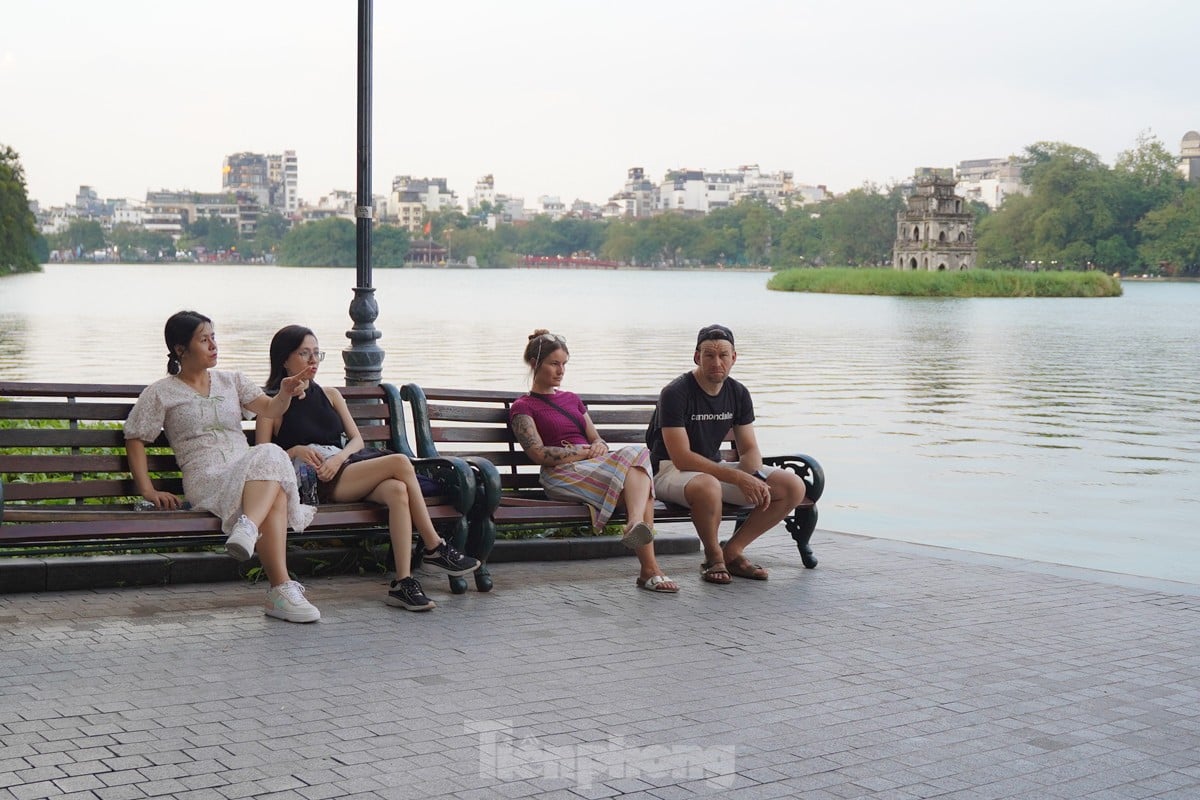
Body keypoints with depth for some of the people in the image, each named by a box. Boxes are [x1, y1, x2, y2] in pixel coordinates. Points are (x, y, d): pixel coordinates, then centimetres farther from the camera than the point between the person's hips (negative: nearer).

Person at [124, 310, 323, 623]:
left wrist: (285, 394, -14)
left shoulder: (232, 381, 23)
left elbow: (269, 409, 10)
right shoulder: (161, 393, 13)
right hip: (207, 480, -4)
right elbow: (135, 439, 10)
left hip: (248, 474, 5)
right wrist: (148, 490, -1)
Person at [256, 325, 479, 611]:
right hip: (313, 483, -5)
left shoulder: (330, 395, 24)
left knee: (397, 490, -31)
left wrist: (338, 458, -6)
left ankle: (403, 583, -37)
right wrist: (295, 451, -14)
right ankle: (435, 548, -17)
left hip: (345, 468, 5)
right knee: (400, 462, -25)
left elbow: (357, 440, 15)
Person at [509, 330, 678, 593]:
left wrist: (600, 447, -4)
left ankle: (636, 524, -53)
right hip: (562, 474, -6)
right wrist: (585, 452, -9)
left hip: (593, 466, 6)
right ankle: (649, 569, -45)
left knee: (638, 453, -31)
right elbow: (539, 454, -6)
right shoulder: (522, 407, 9)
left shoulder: (572, 399, 30)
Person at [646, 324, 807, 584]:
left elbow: (749, 449, 6)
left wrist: (756, 479, -20)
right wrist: (738, 478, -30)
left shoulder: (738, 394, 3)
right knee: (708, 487, -44)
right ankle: (713, 556, -13)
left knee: (794, 487, -8)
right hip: (671, 470, -7)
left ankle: (732, 551, 0)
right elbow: (681, 458, -24)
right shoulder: (675, 394, -18)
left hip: (716, 468, 7)